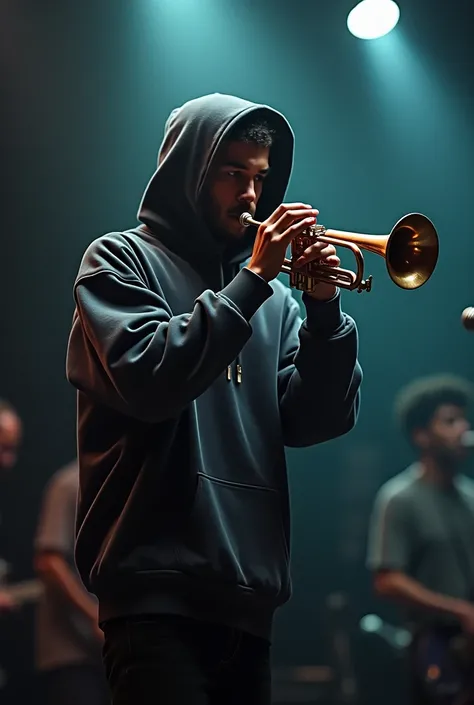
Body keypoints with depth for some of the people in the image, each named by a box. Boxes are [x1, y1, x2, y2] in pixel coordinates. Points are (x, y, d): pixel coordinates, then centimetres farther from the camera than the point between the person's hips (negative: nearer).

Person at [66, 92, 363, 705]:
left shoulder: (271, 295, 16)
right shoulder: (122, 260, 3)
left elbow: (315, 422, 8)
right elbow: (148, 382, -14)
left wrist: (324, 310, -5)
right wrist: (252, 280, -13)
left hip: (251, 594, 5)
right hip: (160, 585, -5)